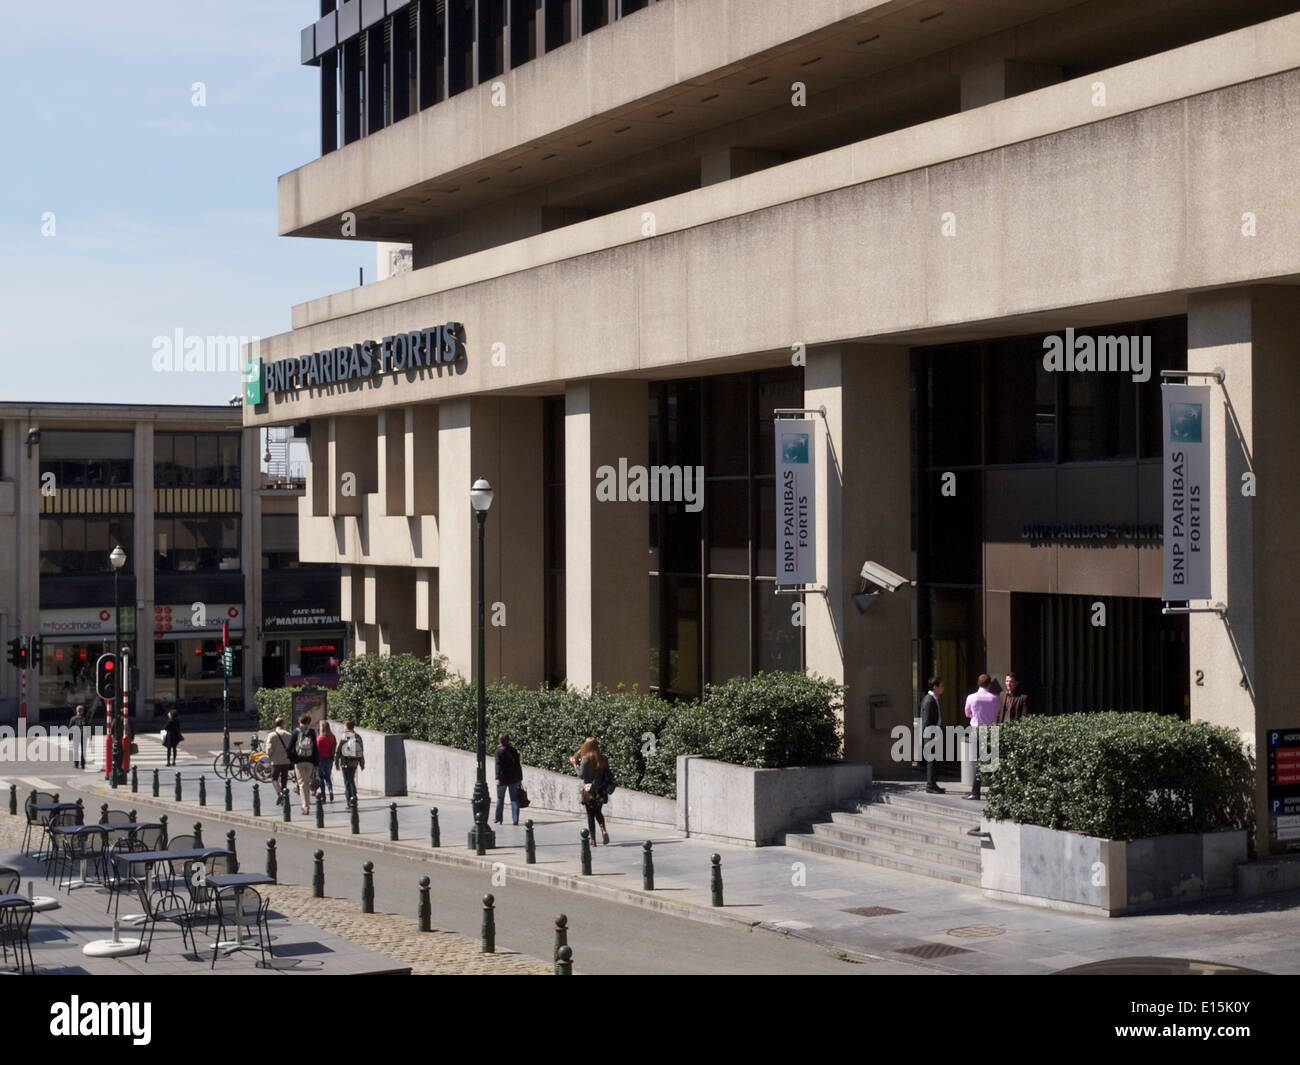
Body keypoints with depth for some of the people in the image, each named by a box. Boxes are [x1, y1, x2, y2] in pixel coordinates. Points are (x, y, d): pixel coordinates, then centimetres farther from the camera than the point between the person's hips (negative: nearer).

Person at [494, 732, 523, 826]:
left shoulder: (499, 751, -9)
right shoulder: (513, 750, 5)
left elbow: (498, 765, -16)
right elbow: (518, 765, 9)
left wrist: (498, 778, -20)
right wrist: (520, 778, 14)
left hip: (503, 779, -3)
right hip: (514, 778, 3)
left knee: (500, 799, 11)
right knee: (514, 799, 5)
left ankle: (498, 818, 20)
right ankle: (515, 819, -2)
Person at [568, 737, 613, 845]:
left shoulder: (586, 759, -14)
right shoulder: (603, 759, 1)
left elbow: (581, 774, -12)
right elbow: (608, 775, 5)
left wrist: (575, 764, -1)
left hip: (589, 791, -4)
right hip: (600, 791, 4)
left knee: (590, 815, 6)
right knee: (598, 812, 21)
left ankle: (593, 840, 6)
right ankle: (603, 830, -4)